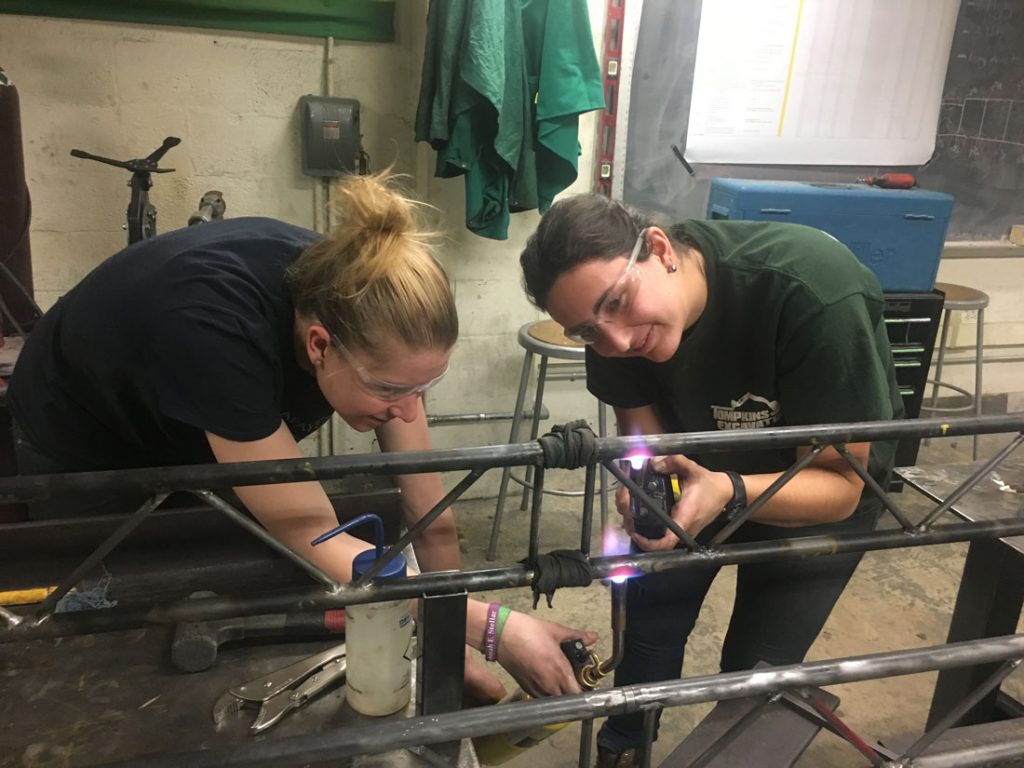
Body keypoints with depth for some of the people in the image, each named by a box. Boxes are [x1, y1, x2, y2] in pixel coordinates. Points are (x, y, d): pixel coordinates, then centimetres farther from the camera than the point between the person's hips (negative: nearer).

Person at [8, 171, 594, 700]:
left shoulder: (365, 310, -29)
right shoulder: (218, 329, -46)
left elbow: (431, 520, -22)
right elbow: (311, 536, -41)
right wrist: (491, 626, -41)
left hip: (199, 444, 4)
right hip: (85, 449, -4)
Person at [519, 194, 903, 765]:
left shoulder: (816, 295, -39)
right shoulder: (610, 312, -26)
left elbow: (841, 486, -29)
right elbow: (640, 420, -13)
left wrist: (730, 492, -48)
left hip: (823, 476, -3)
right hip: (704, 457, 3)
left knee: (757, 672, -2)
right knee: (649, 615, 5)